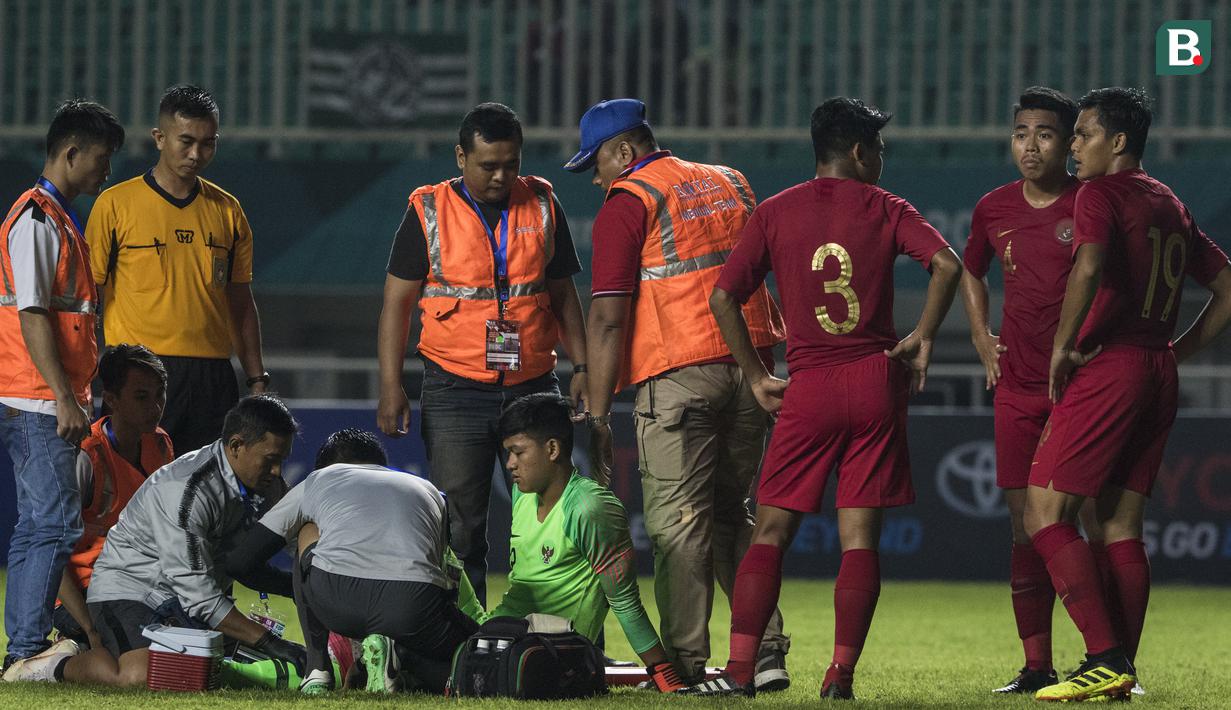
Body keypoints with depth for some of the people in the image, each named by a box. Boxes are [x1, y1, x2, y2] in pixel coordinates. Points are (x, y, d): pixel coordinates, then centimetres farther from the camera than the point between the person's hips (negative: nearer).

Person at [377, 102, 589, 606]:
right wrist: (390, 386, -5)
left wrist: (581, 366, 6)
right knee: (459, 528, -3)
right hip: (456, 391, -2)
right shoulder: (429, 211, 1)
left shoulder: (542, 205, 8)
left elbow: (563, 293, 16)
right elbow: (397, 301, 3)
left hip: (533, 388, 2)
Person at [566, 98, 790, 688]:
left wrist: (597, 415, -10)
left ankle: (685, 663, -6)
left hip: (679, 374, -7)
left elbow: (607, 318, -9)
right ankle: (766, 651, 7)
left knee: (678, 524, -3)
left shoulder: (627, 204, -4)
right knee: (736, 517, 14)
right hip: (750, 367, 7)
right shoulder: (730, 184, 17)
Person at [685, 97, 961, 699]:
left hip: (808, 389, 0)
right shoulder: (886, 209, 4)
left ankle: (739, 670, -7)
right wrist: (922, 338, 1)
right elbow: (947, 265, -11)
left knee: (771, 531, 4)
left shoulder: (775, 213, 6)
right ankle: (841, 675, -4)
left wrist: (756, 376, 8)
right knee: (859, 536, 2)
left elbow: (724, 297, 0)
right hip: (876, 380, 0)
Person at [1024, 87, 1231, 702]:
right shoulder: (1172, 207, 18)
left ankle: (1106, 658, -17)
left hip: (1108, 368, -8)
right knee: (1121, 525, 11)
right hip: (1159, 376, 8)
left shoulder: (1099, 195, -6)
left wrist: (1063, 348, -16)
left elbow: (1089, 266, -25)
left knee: (1045, 514, -7)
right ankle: (1120, 671, 8)